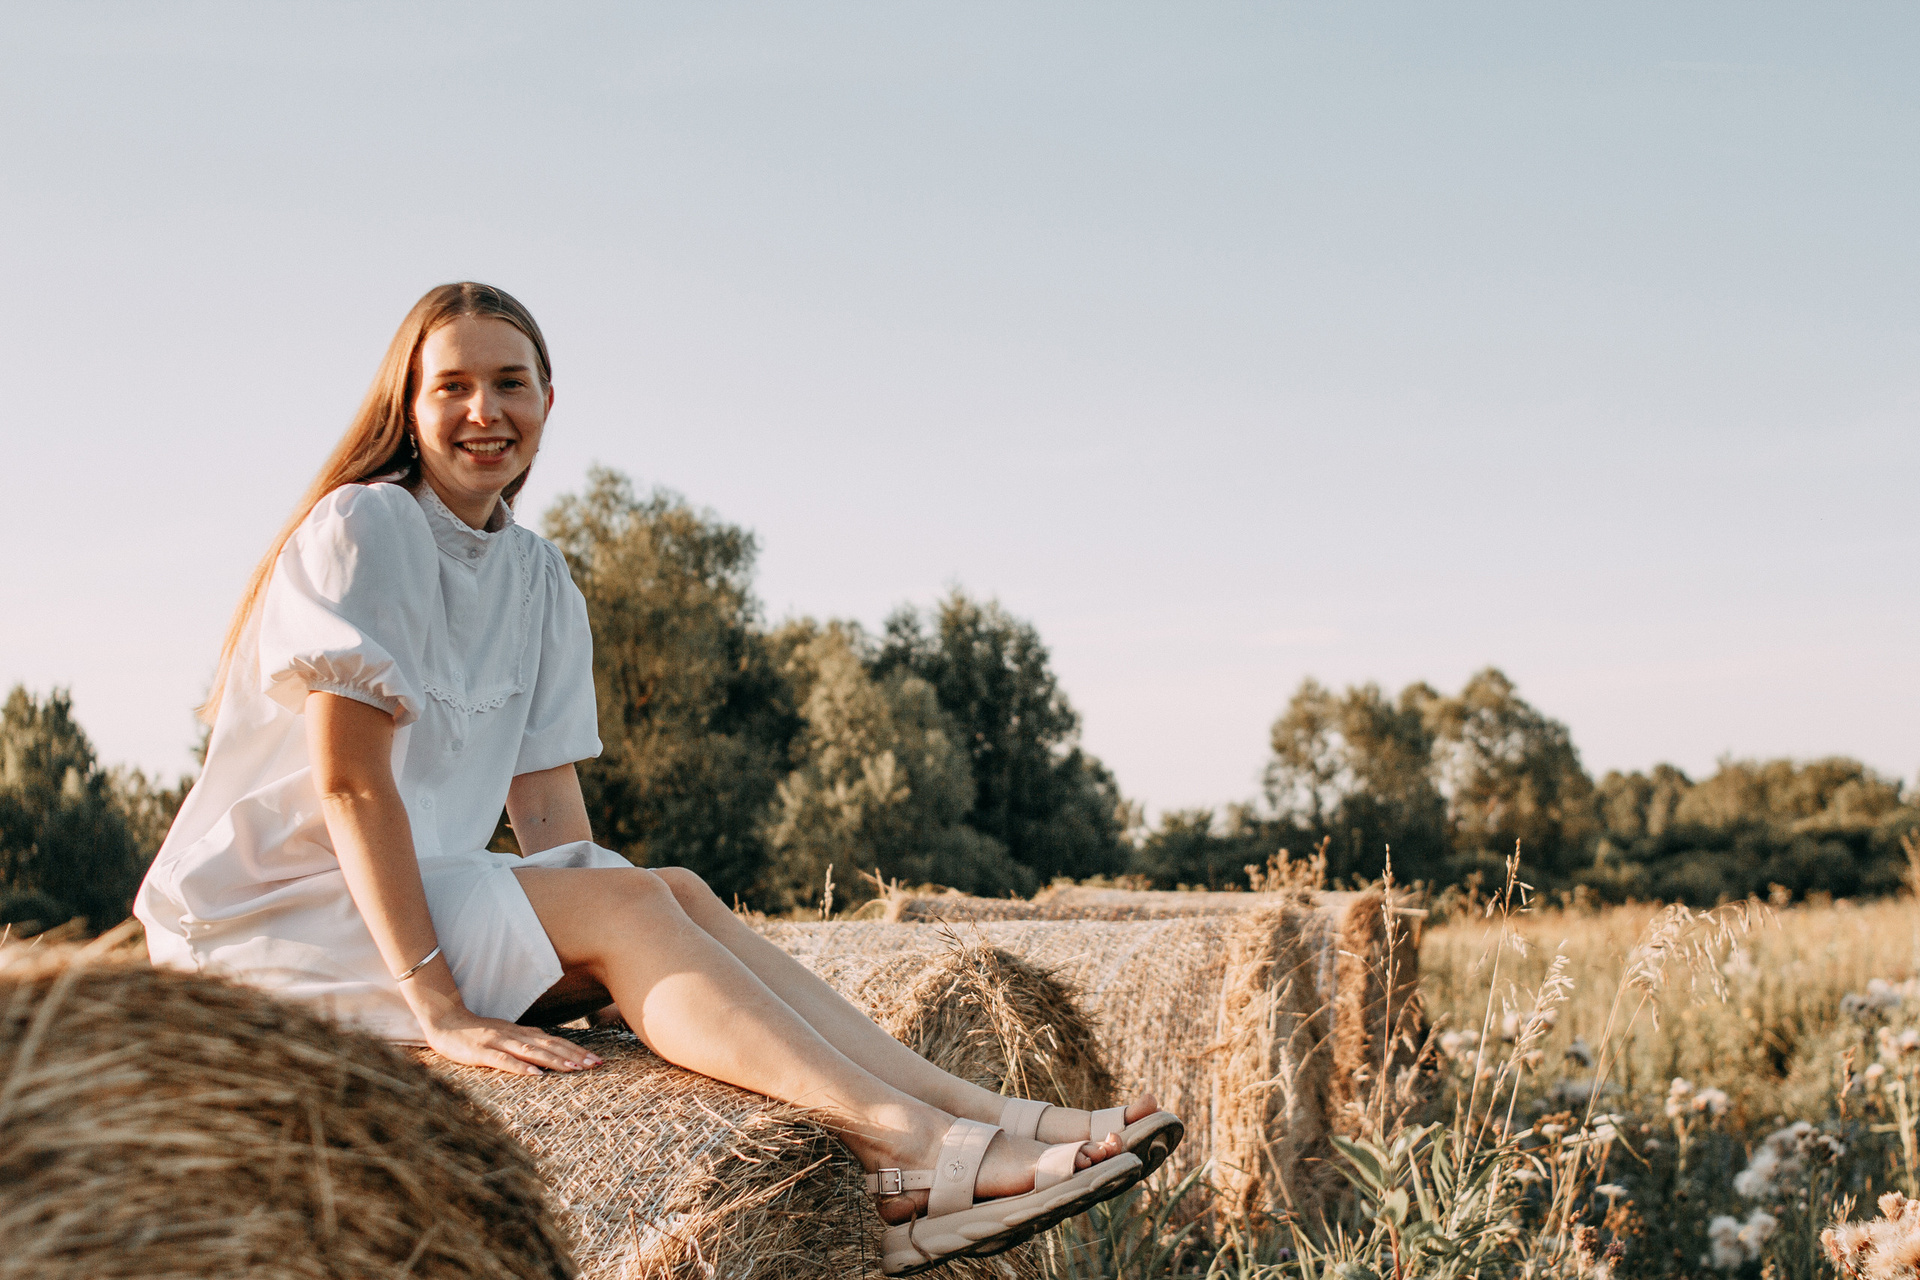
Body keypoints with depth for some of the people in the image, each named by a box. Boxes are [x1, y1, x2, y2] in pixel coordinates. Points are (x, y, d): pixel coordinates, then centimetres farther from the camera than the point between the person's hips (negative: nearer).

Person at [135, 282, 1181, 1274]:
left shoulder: (539, 577, 10)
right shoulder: (360, 528, -13)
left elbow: (546, 799, 5)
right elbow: (347, 781, -20)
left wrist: (632, 944, -11)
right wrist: (440, 1010, -26)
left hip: (417, 893, 6)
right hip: (269, 909, -6)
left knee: (673, 895, -17)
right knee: (626, 903, -24)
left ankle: (975, 1114, -28)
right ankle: (911, 1146, -37)